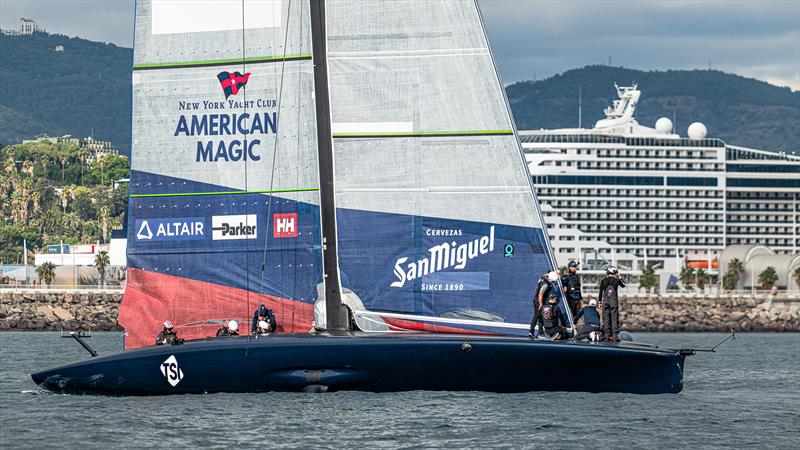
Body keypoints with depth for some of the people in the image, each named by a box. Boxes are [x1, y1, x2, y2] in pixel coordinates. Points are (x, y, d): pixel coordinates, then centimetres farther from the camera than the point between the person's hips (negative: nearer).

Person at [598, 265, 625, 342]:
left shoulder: (603, 281, 1)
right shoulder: (617, 280, -2)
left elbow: (601, 292, 4)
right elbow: (623, 285, 18)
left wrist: (600, 301, 13)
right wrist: (619, 277, 27)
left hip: (605, 301, 2)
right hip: (614, 301, -2)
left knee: (606, 318, 7)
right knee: (614, 318, 0)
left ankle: (607, 336, 7)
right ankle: (615, 336, -5)